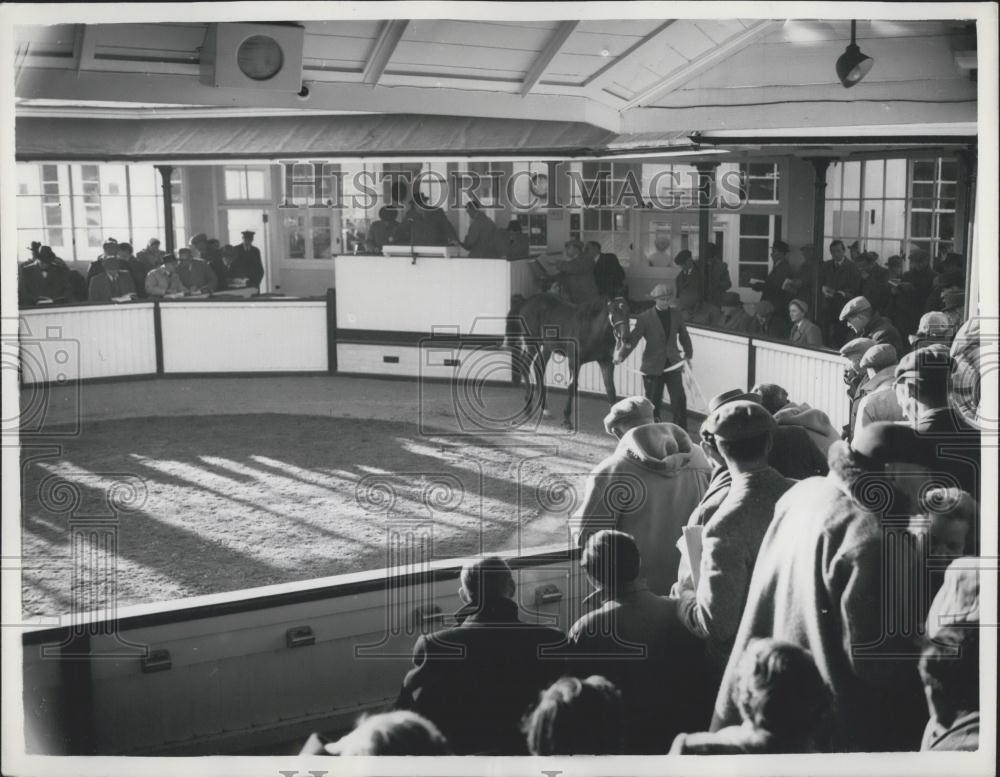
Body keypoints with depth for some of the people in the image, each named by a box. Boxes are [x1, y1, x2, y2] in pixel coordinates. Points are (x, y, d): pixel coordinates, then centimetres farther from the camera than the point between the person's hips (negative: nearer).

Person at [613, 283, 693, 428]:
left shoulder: (677, 315, 5)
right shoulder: (645, 317, -6)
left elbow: (684, 336, 18)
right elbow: (633, 338, -10)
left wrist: (688, 354, 15)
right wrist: (621, 355, -22)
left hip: (673, 365, 2)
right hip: (653, 367, -2)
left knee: (679, 400, -4)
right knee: (652, 401, 6)